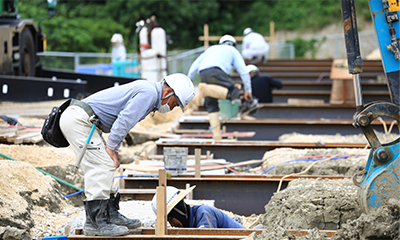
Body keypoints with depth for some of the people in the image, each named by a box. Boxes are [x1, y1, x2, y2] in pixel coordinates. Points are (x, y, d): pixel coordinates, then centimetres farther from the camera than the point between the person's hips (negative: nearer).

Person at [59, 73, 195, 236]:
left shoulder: (145, 90, 21)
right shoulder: (149, 93, -12)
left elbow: (121, 122, 25)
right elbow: (124, 120, -19)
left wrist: (113, 150, 14)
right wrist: (110, 148, -13)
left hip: (76, 118, 11)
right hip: (78, 120, -11)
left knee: (105, 166, 13)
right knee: (102, 166, -12)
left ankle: (111, 215, 17)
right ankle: (95, 222, -13)